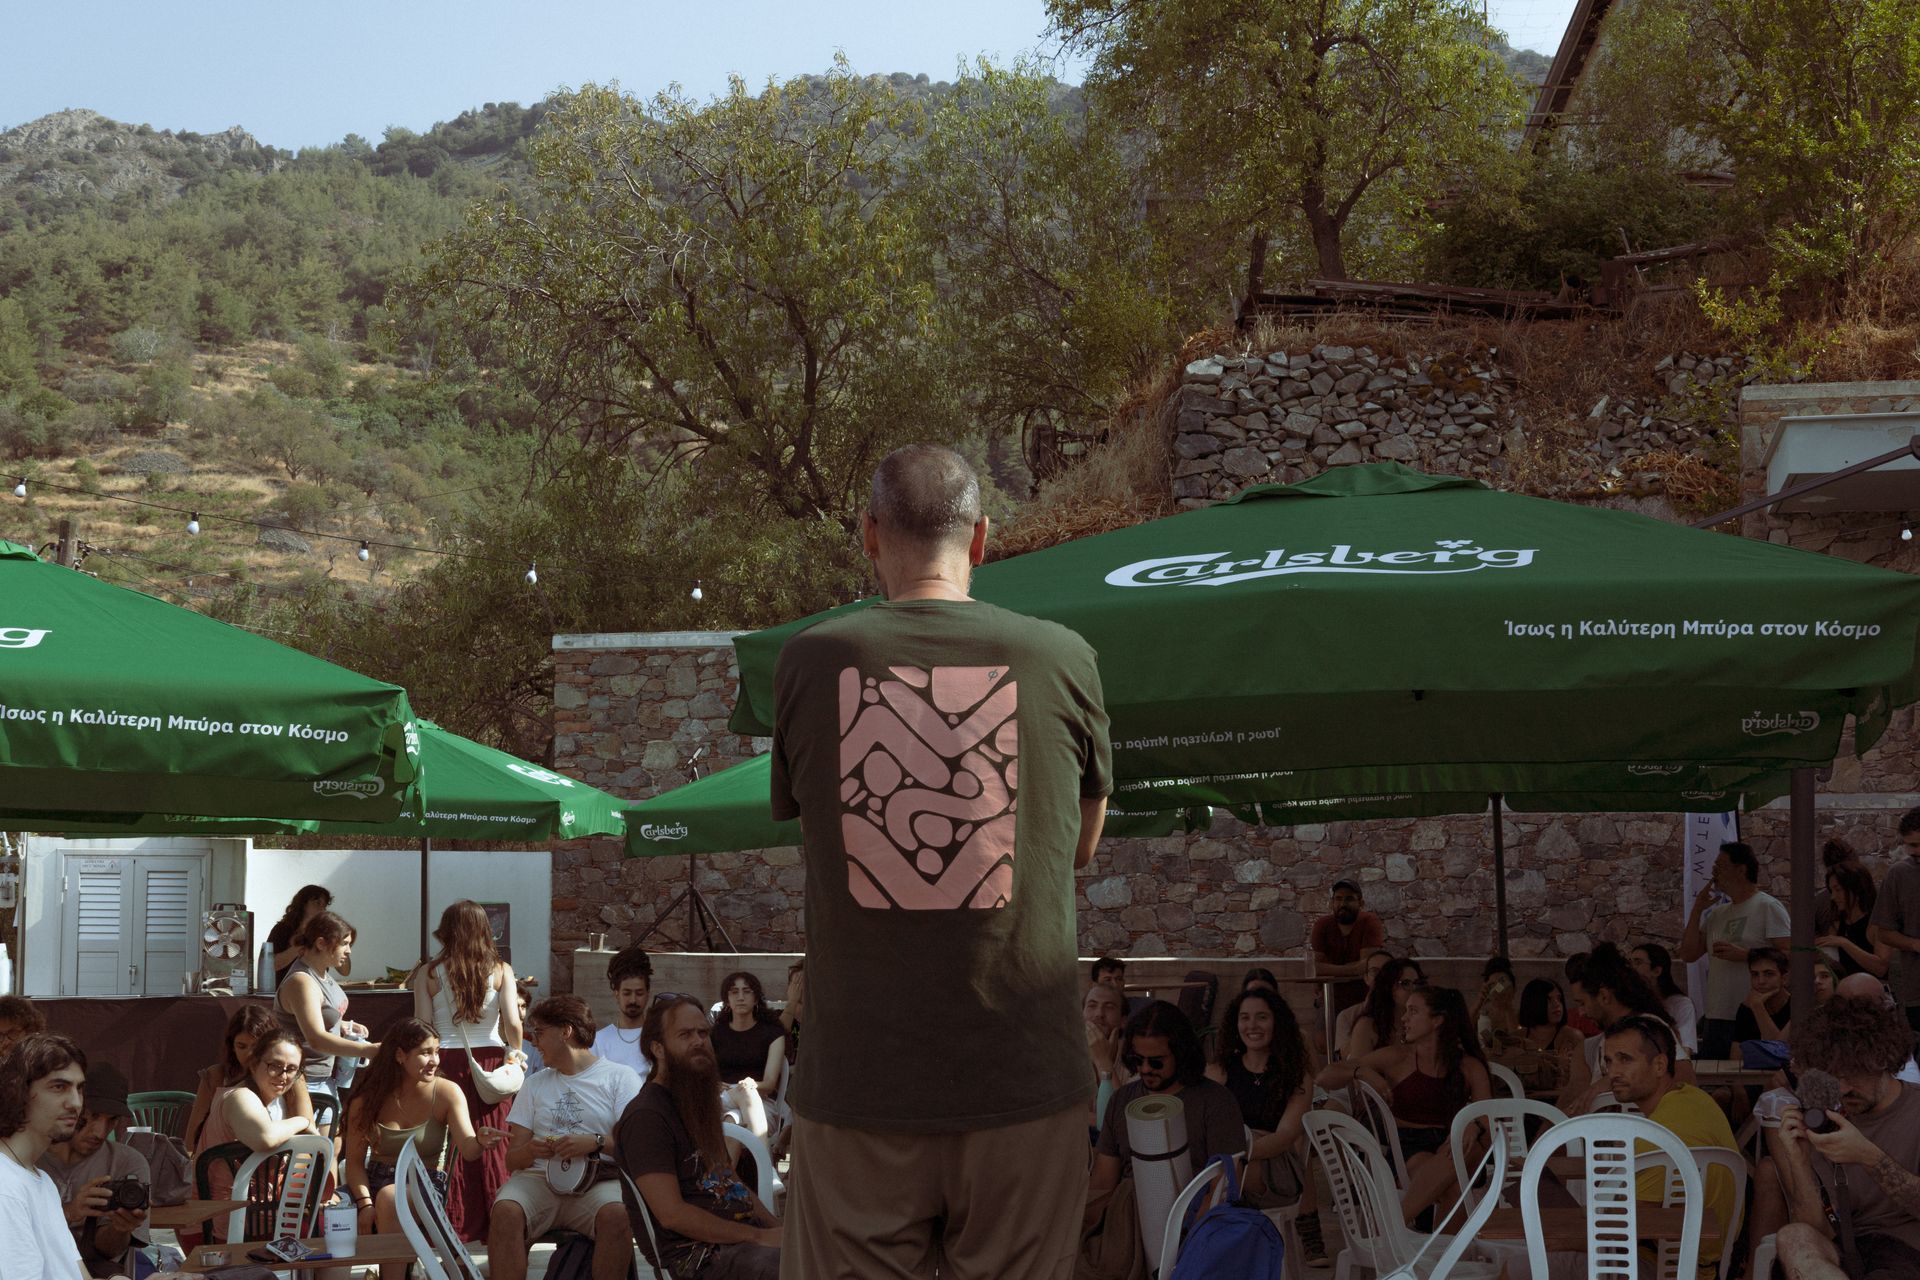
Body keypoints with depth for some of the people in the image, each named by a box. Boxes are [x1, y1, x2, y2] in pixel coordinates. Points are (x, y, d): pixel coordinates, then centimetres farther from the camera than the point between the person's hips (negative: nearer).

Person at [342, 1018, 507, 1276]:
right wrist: (365, 1204, -16)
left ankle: (392, 1274, -28)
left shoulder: (447, 1093, -5)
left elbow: (468, 1150, -17)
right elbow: (355, 1161, 2)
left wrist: (480, 1142, -42)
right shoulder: (367, 1098, -1)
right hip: (377, 1181, 3)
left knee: (389, 1198, -36)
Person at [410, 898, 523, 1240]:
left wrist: (429, 1062, 11)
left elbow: (423, 1028, -3)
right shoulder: (500, 971, -1)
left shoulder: (429, 973, -2)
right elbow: (513, 1023, -7)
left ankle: (451, 1222, 5)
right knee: (494, 1146, 7)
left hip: (446, 1064, -1)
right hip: (490, 1062, 1)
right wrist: (514, 1052, 11)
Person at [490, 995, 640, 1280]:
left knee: (617, 1213, -37)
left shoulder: (620, 1077, 10)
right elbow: (512, 1159, 17)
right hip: (539, 1179, 3)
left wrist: (596, 1142, -17)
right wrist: (530, 1151, -6)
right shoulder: (535, 1084, 23)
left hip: (598, 1181, -3)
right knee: (506, 1211, -31)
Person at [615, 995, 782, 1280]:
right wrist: (758, 1237, -16)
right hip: (698, 1253, -9)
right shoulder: (645, 1117, -10)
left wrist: (778, 1228, 7)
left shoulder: (697, 1104, 22)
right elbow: (671, 1213, -17)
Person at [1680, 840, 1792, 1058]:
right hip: (1716, 1016, 7)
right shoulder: (1716, 914, 18)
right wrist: (1698, 909, 9)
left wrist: (1743, 955, -18)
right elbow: (1688, 955, 13)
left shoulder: (1768, 907, -4)